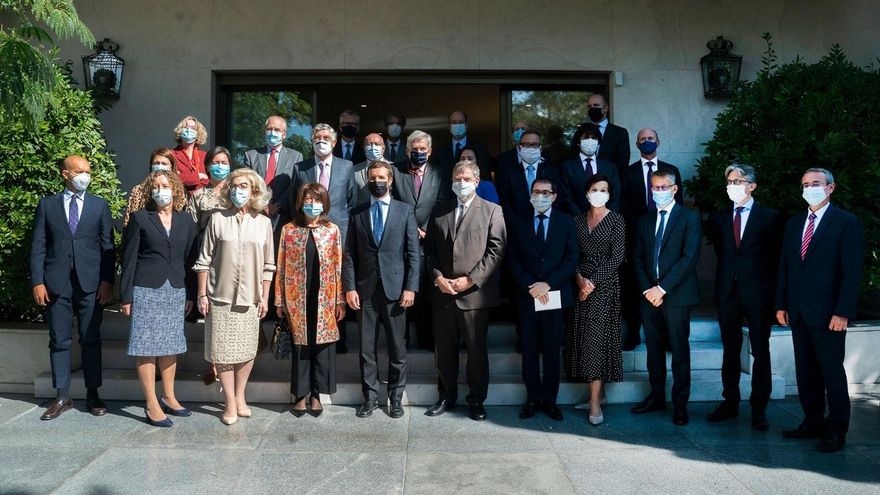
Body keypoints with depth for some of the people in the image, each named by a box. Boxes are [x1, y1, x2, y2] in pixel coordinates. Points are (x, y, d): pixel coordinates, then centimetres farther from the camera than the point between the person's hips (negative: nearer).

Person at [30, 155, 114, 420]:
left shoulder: (100, 205, 8)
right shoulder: (47, 204, 8)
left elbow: (107, 246, 5)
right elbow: (38, 246, 4)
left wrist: (107, 281, -4)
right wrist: (37, 282, -4)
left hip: (91, 283, 0)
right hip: (57, 283, 0)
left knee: (91, 339, 5)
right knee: (59, 341, 6)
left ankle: (93, 395, 13)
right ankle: (62, 397, 15)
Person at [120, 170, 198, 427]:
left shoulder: (186, 220, 8)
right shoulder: (140, 218, 0)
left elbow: (191, 259, 9)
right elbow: (129, 258, -1)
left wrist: (191, 294, 6)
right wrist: (125, 296, -5)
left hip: (175, 290, 3)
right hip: (146, 290, -3)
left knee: (171, 345, 10)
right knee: (147, 346, -1)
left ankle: (169, 397, 24)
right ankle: (151, 405, 6)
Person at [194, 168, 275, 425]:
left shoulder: (263, 222, 4)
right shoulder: (217, 219, 0)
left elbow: (267, 265, 8)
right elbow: (204, 260, 2)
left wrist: (265, 297, 4)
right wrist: (202, 295, -2)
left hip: (250, 298, 2)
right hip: (221, 297, -1)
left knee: (247, 351, 7)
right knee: (223, 351, 1)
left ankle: (240, 397, 26)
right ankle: (231, 403, 13)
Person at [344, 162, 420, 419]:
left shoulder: (405, 211, 5)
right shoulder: (357, 213, 9)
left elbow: (413, 253, 1)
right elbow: (349, 253, 6)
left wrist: (410, 287, -7)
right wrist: (349, 287, -3)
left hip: (394, 288, -1)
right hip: (365, 289, 1)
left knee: (397, 347, 5)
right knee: (366, 347, 6)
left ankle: (396, 397, 17)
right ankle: (370, 397, 18)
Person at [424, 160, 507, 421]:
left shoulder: (492, 211, 2)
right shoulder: (439, 211, 13)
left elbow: (496, 250, -6)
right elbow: (430, 249, 11)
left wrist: (470, 279, -12)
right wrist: (438, 277, -5)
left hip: (474, 293, -3)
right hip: (443, 293, 3)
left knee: (477, 350, 5)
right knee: (444, 349, 11)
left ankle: (476, 400, 19)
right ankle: (447, 397, 25)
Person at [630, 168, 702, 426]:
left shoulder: (689, 218, -1)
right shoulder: (644, 220, 14)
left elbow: (689, 257, -11)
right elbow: (639, 259, 11)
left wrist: (663, 288, -15)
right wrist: (647, 289, -4)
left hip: (676, 295, -4)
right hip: (649, 295, 5)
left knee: (679, 351, 1)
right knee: (654, 349, 11)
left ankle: (680, 403, 9)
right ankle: (657, 397, 22)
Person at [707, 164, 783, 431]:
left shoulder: (769, 217, -1)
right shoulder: (720, 218, 10)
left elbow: (775, 256, -1)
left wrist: (770, 290, -4)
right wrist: (726, 278, 7)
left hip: (757, 293, -3)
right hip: (728, 292, 4)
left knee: (760, 352, 4)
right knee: (730, 351, 10)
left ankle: (758, 409, 12)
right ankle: (730, 403, 20)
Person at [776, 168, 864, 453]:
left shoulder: (847, 223, -5)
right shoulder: (794, 223, 14)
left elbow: (852, 271, -10)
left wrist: (843, 312, -15)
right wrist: (781, 304, 8)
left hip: (827, 314, -6)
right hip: (798, 312, 6)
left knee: (832, 373, 2)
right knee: (805, 372, 11)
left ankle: (837, 430, 13)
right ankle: (813, 422, 22)